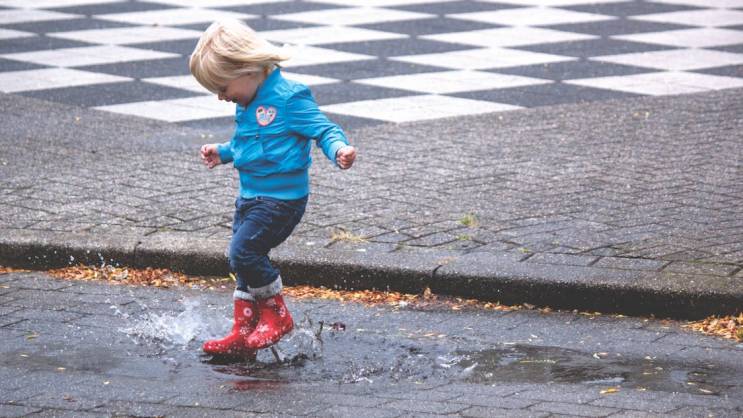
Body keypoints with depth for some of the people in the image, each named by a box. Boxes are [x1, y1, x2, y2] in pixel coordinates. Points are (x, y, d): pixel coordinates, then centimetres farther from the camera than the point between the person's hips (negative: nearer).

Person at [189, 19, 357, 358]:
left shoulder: (288, 98, -17)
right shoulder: (247, 105, 11)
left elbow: (323, 129, -17)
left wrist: (339, 150, -36)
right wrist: (223, 152, 31)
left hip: (281, 198, -9)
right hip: (250, 196, 9)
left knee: (243, 251, -18)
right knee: (246, 264, 11)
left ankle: (277, 315, -1)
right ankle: (243, 333, 20)